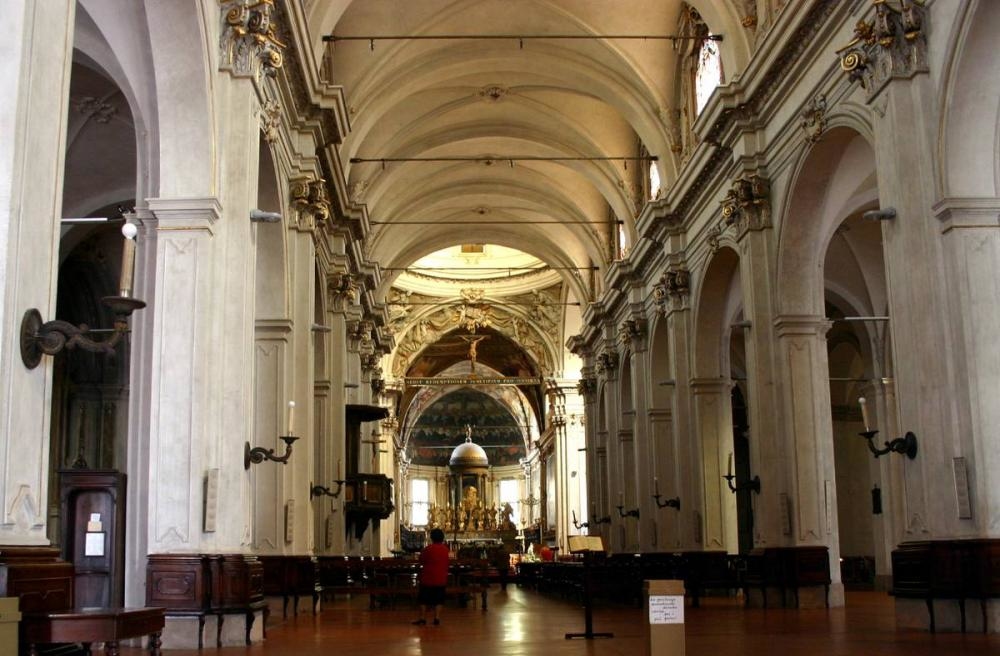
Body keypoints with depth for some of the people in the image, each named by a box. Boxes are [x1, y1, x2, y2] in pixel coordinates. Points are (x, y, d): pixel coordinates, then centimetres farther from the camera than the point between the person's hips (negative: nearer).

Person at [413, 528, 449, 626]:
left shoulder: (428, 549, -11)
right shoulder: (445, 549, 1)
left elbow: (421, 561, -2)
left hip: (428, 578, -3)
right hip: (441, 578, 3)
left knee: (424, 600, 5)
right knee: (438, 600, 8)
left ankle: (422, 619, 5)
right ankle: (437, 619, 2)